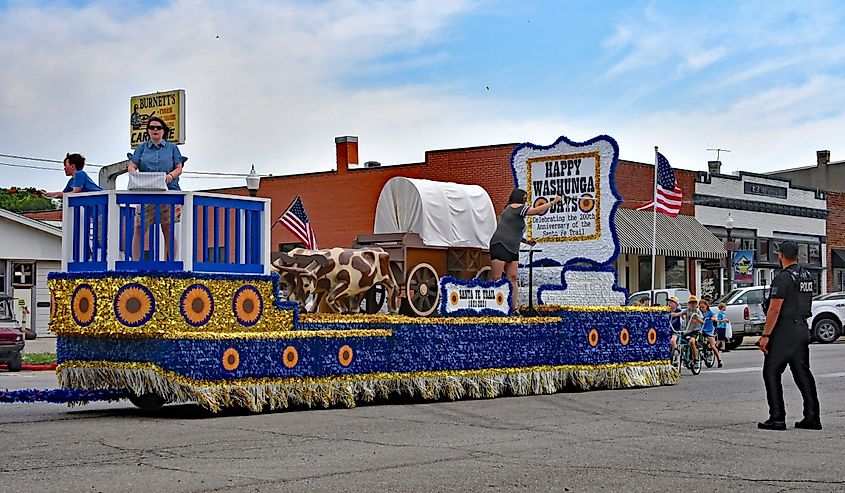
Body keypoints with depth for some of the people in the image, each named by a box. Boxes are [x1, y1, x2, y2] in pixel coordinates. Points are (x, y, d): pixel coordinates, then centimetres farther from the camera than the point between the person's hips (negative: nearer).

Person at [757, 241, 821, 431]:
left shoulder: (783, 278, -15)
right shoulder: (807, 275, 11)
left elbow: (774, 309, -18)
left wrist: (765, 335, -16)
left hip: (784, 331, -8)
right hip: (803, 329, 8)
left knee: (771, 373, -1)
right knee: (803, 373, 10)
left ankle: (777, 418, -5)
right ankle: (812, 417, 8)